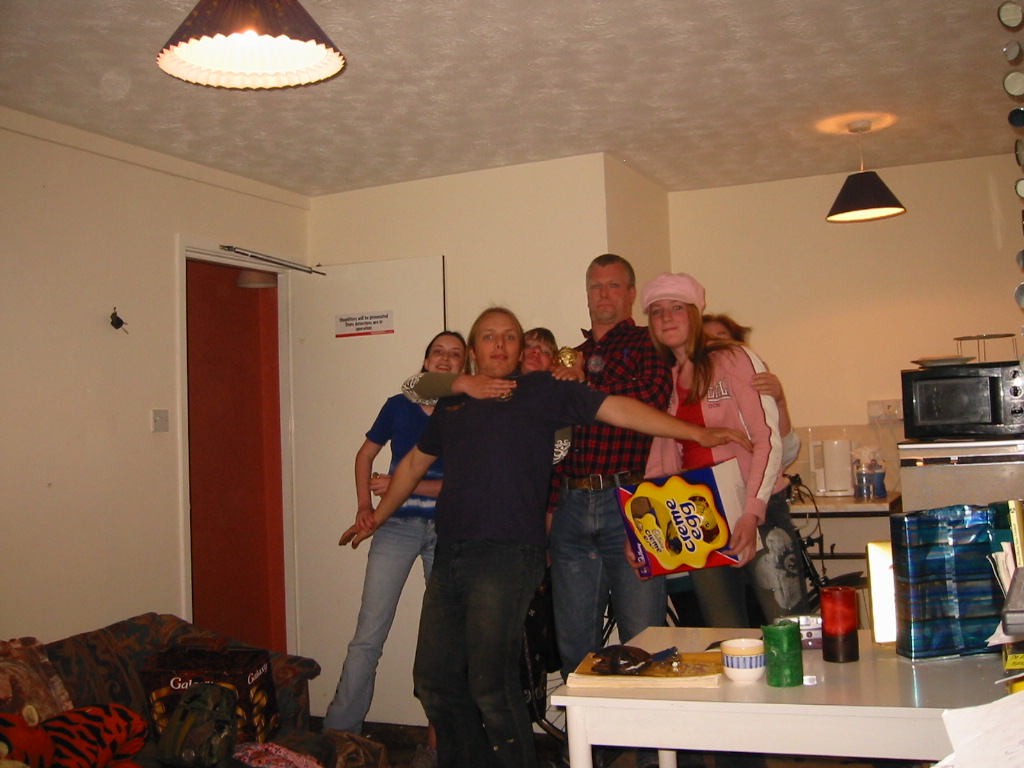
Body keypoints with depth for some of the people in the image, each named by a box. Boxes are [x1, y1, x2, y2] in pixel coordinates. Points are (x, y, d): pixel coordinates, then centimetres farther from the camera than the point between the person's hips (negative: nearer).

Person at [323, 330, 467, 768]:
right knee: (368, 635, -3)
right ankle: (339, 732, 5)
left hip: (447, 530, 0)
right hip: (397, 526, 1)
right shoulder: (398, 407, 6)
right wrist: (364, 505, 5)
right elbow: (366, 454, 18)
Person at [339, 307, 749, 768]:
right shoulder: (451, 405, 19)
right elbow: (415, 462, 32)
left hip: (507, 556, -6)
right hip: (449, 556, 6)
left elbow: (613, 408, -4)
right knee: (434, 678, 9)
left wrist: (698, 434, -10)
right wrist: (376, 517, 38)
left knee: (490, 685, -10)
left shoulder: (539, 392, 4)